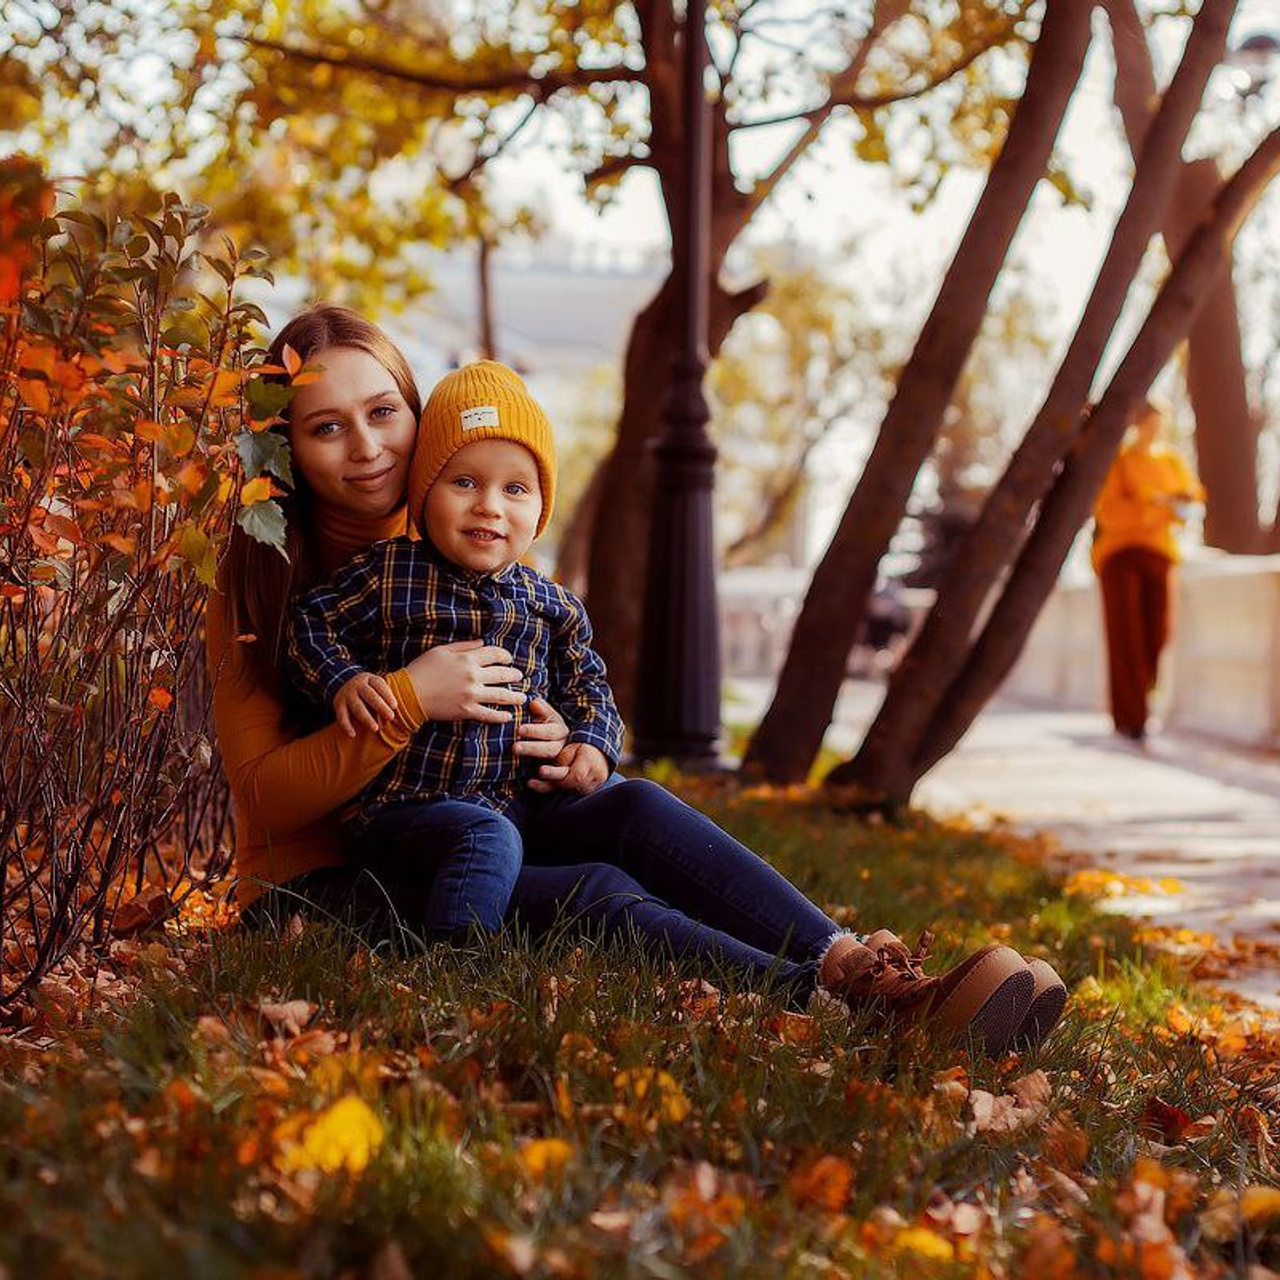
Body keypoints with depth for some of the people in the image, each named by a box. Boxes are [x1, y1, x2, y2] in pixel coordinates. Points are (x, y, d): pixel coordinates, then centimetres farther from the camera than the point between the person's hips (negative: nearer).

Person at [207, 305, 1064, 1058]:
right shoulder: (261, 579, -7)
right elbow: (262, 797, -14)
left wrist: (565, 758, -8)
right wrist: (408, 701, -26)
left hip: (462, 848, 5)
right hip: (325, 886, -5)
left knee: (632, 809, -25)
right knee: (599, 897, -30)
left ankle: (853, 965, -37)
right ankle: (839, 1009, -41)